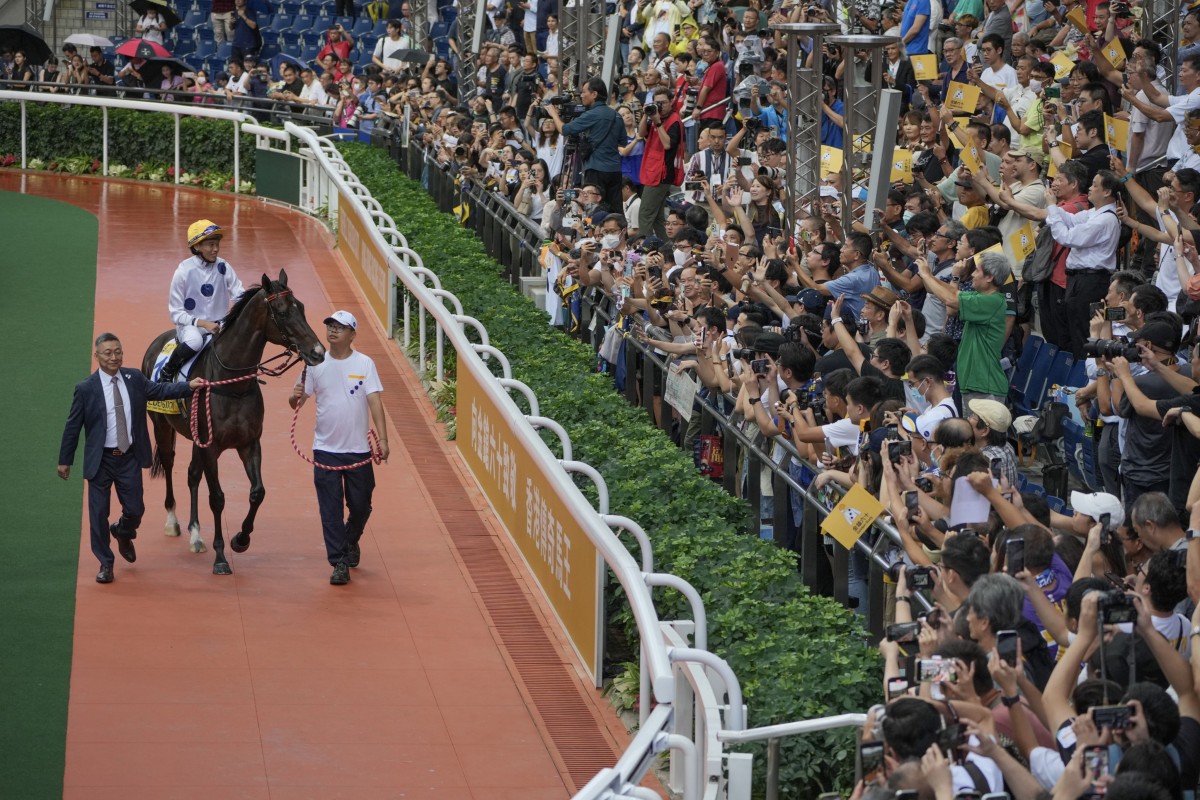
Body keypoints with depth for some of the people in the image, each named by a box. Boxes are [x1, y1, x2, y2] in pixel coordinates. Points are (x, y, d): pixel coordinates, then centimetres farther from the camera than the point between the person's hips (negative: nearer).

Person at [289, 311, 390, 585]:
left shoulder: (364, 364, -3)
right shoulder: (316, 364, 2)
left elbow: (375, 402, -9)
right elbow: (298, 401, 4)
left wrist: (383, 439, -18)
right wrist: (295, 398, -22)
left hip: (358, 449, 0)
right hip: (325, 448, 0)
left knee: (360, 506, 10)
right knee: (330, 509, -3)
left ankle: (350, 542, 39)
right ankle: (339, 563, 2)